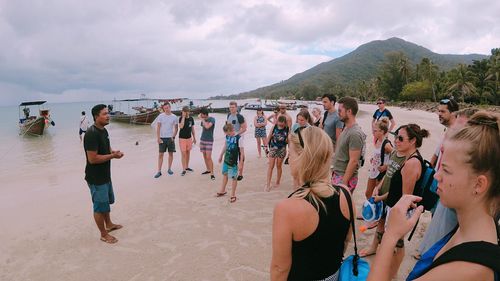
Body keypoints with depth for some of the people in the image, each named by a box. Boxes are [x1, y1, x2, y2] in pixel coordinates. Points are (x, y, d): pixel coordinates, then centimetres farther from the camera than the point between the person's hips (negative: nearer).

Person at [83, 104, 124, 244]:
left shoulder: (104, 130, 4)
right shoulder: (91, 134, -25)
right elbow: (92, 159, -29)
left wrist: (113, 152, -1)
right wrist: (112, 156, -21)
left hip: (105, 175, 10)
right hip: (96, 178, -10)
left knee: (107, 201, 25)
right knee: (100, 205, 5)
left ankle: (109, 224, 45)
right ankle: (104, 234, 22)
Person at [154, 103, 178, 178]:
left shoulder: (174, 117, 2)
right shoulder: (160, 116, -2)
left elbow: (176, 128, 7)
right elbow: (158, 128, -3)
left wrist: (173, 136, -5)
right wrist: (158, 138, -9)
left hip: (170, 138, 2)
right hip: (162, 138, -1)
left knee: (171, 153, 7)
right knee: (161, 154, -1)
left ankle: (169, 169, 21)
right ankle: (159, 171, 3)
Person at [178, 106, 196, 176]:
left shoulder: (191, 119, 2)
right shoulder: (181, 118, -11)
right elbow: (181, 126, -29)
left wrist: (194, 138, 12)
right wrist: (183, 116, -24)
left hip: (189, 138, 5)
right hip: (182, 138, -5)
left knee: (188, 153, 14)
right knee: (183, 154, -4)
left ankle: (187, 167, 29)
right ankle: (184, 170, 2)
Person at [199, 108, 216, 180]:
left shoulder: (212, 119, -11)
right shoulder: (203, 120, 8)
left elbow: (207, 127, -28)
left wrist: (202, 119, -16)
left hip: (209, 141, -6)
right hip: (202, 140, 7)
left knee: (208, 157, -11)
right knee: (204, 156, 11)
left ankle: (212, 174, -7)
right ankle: (208, 170, 26)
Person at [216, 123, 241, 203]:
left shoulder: (238, 138, -19)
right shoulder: (227, 136, 1)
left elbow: (241, 151, -16)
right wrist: (221, 155, 23)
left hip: (234, 161, -7)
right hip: (226, 160, 7)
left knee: (233, 177, 3)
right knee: (225, 174, 20)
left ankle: (233, 195, 15)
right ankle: (222, 191, 39)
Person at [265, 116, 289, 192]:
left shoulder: (287, 129, -7)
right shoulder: (274, 127, -7)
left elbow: (288, 140, 2)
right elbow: (269, 136, 2)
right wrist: (266, 145, 1)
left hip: (282, 149, 0)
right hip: (273, 148, 0)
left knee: (279, 166, 12)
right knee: (271, 166, 0)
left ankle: (277, 182, 29)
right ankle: (268, 184, 3)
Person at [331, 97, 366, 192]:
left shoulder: (355, 133, -22)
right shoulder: (346, 128, 8)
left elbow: (353, 161, -23)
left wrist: (344, 182, -21)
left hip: (345, 178, -9)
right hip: (337, 175, 9)